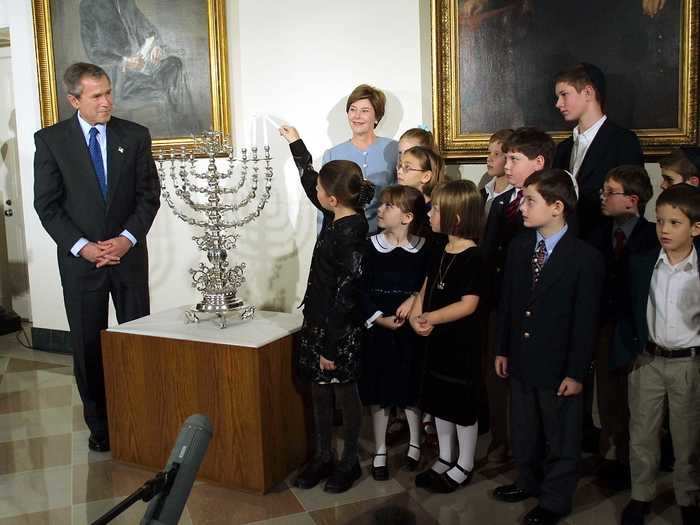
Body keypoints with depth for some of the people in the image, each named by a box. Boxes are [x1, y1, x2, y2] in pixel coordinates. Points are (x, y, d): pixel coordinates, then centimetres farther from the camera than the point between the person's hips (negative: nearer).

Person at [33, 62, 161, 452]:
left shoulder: (135, 136, 2)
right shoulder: (51, 140, -1)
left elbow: (149, 195, 1)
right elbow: (47, 204, -2)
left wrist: (127, 238, -12)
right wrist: (81, 246, -13)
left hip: (129, 255, 1)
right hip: (80, 259, 0)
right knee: (88, 345, 7)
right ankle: (99, 424, 19)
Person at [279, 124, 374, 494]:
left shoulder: (350, 234, -22)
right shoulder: (337, 217, 2)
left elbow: (346, 295, -22)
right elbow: (309, 181, 22)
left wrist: (332, 347, -19)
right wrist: (295, 143, 29)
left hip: (341, 330, -8)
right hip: (318, 322, 9)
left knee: (344, 394, 8)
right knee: (319, 392, 16)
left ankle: (349, 463, 25)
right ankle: (322, 458, 31)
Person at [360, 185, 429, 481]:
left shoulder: (423, 249, -4)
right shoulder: (370, 246, -3)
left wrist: (413, 299, -17)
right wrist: (379, 319, -14)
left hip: (410, 331, 0)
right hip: (377, 330, 1)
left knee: (411, 389, 11)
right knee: (379, 391, 8)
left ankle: (415, 445, 31)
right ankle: (380, 451, 22)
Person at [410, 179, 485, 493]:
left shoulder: (474, 257, -18)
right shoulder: (438, 254, 8)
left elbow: (469, 303, -22)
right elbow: (425, 290, 9)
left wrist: (433, 318, -30)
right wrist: (415, 316, -9)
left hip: (463, 341, -8)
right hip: (436, 339, 8)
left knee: (463, 403, 6)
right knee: (439, 400, 17)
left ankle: (464, 465, 23)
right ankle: (445, 458, 33)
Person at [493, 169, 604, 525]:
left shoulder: (585, 257, -15)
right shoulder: (519, 246, 1)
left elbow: (586, 320, -13)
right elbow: (507, 301, 7)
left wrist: (576, 372, -13)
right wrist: (502, 349, 8)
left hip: (558, 366, -5)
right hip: (521, 360, 5)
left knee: (561, 436, 12)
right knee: (523, 429, 21)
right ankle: (529, 481, 43)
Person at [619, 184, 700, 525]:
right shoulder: (640, 264, -3)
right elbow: (628, 311, 6)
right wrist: (631, 349, -1)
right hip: (648, 361, 2)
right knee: (641, 435, 12)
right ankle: (640, 496, 29)